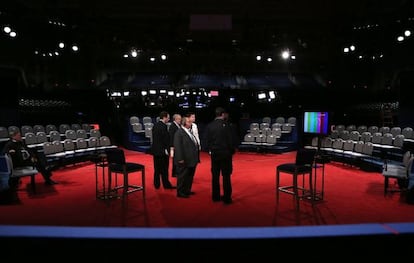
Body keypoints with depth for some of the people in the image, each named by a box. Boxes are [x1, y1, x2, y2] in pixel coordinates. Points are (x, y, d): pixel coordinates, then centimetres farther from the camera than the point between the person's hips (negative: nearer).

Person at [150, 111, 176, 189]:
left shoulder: (155, 125, 10)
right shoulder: (163, 126, -17)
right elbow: (166, 139, -19)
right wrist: (167, 150, -13)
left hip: (155, 150, 8)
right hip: (162, 151, -8)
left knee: (157, 169, 13)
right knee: (164, 169, 0)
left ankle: (157, 184, 19)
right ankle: (166, 185, 8)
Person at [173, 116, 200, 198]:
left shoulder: (190, 132, 13)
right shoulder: (179, 132, -14)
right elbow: (177, 147, -19)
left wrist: (197, 157, 13)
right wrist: (180, 159, -23)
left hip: (192, 160, 9)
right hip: (184, 161, -9)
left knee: (190, 176, 18)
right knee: (182, 177, 3)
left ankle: (187, 190, 31)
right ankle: (180, 192, 16)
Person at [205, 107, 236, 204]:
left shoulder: (209, 126, 0)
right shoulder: (226, 125, -11)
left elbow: (207, 140, 1)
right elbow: (231, 140, -10)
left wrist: (209, 150, 11)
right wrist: (232, 151, 2)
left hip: (214, 153, 4)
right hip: (225, 153, -4)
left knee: (215, 175, 11)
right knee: (226, 176, 2)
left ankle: (215, 196, 18)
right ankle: (227, 198, 6)